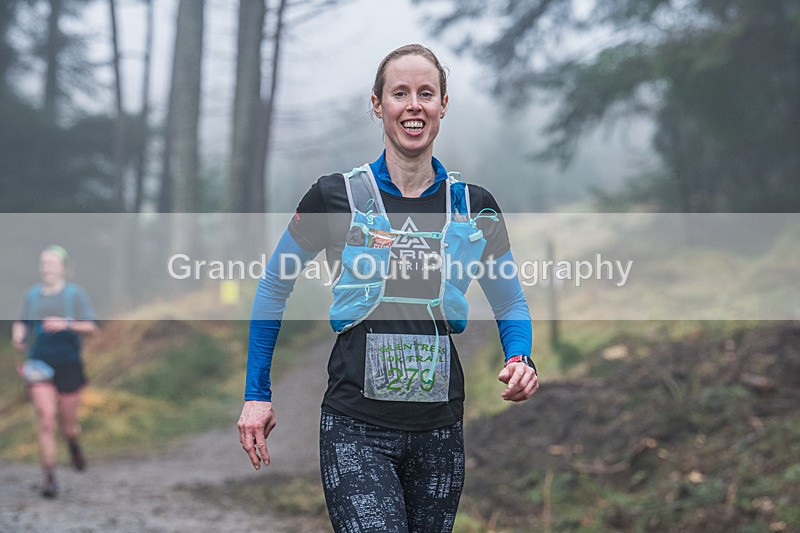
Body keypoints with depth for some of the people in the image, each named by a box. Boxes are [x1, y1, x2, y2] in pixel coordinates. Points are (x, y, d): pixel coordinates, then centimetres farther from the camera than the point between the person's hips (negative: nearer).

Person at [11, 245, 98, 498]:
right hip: (40, 365, 1)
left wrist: (66, 325, -28)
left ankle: (74, 445, 44)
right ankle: (49, 477, -6)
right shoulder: (32, 295, 6)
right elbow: (22, 322, 19)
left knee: (68, 424, 8)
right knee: (46, 422, -12)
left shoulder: (75, 294, -4)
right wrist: (18, 335, -3)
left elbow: (91, 327, -12)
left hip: (69, 366, -1)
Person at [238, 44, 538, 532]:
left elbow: (511, 303, 17)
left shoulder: (475, 207, 6)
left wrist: (521, 360, -5)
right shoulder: (336, 197, -1)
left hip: (440, 431, 3)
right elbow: (273, 289, 9)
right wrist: (257, 393, 6)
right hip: (356, 428, -3)